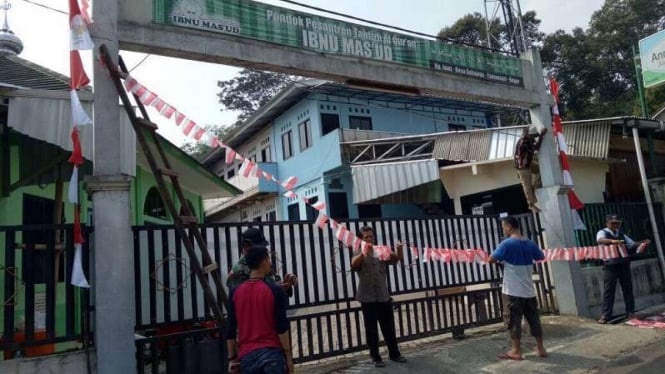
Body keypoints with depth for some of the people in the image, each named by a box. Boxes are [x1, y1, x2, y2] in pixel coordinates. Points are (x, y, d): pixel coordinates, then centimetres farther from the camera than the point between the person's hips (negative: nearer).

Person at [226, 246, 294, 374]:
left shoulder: (235, 293, 5)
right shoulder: (275, 290, -6)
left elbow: (230, 330, 7)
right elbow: (282, 328, -8)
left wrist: (232, 358, 14)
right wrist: (288, 356, -1)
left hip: (247, 355, 4)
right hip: (271, 352, -4)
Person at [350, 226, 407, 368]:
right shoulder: (359, 253, -3)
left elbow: (398, 259, 4)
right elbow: (354, 264, -24)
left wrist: (399, 250, -17)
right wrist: (364, 252, -40)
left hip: (384, 296, 4)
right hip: (368, 298, -3)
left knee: (389, 328, 12)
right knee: (371, 330, 4)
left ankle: (394, 353, 26)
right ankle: (375, 357, 15)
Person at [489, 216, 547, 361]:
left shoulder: (507, 244, -15)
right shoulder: (530, 244, 4)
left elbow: (491, 260, -16)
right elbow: (541, 257, 22)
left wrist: (501, 259, 5)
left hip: (513, 290, -6)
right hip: (528, 290, 6)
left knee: (513, 320, 3)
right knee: (534, 319, 14)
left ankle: (516, 351, 8)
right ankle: (540, 348, 23)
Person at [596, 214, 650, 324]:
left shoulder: (621, 234, 15)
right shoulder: (603, 232, -4)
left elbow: (632, 245, 18)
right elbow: (600, 240, -27)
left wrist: (641, 243, -3)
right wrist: (612, 241, -46)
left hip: (624, 265, 5)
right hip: (610, 266, -5)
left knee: (628, 289, 10)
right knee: (608, 291, -4)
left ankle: (631, 312, 23)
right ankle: (605, 315, -1)